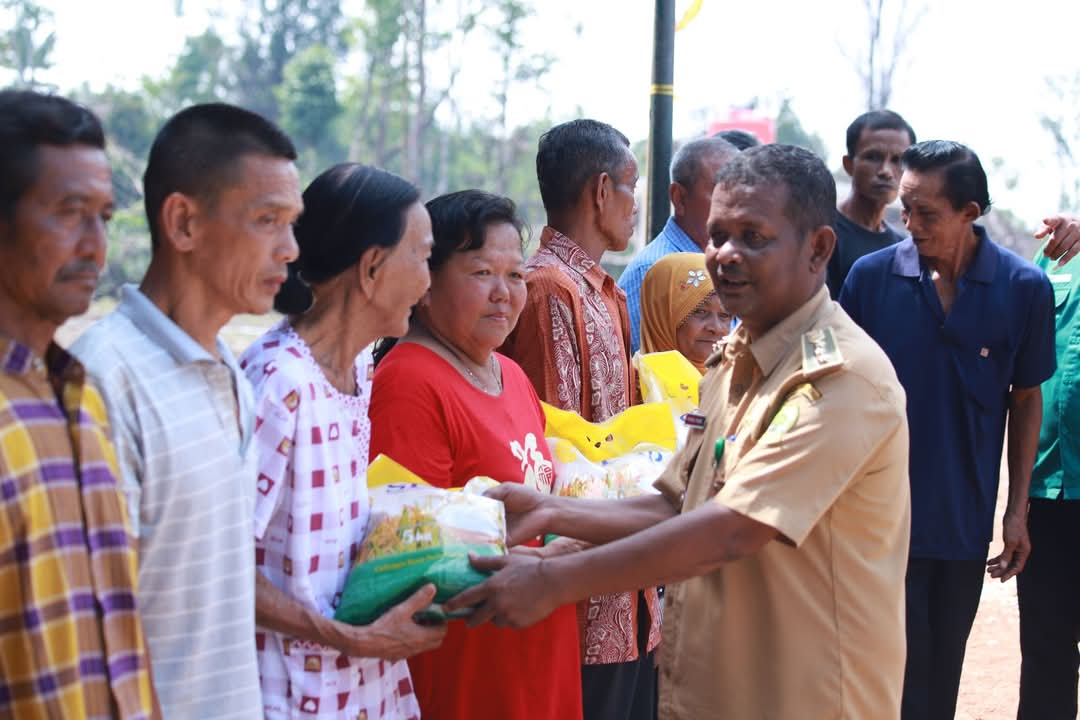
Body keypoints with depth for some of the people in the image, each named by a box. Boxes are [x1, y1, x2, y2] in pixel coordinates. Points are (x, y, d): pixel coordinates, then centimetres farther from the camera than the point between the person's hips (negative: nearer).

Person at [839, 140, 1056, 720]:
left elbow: (1026, 399, 4)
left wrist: (1017, 510, 4)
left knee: (943, 668, 15)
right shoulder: (872, 276, -8)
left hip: (965, 519, 1)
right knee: (900, 668, 1)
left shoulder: (1024, 288, -6)